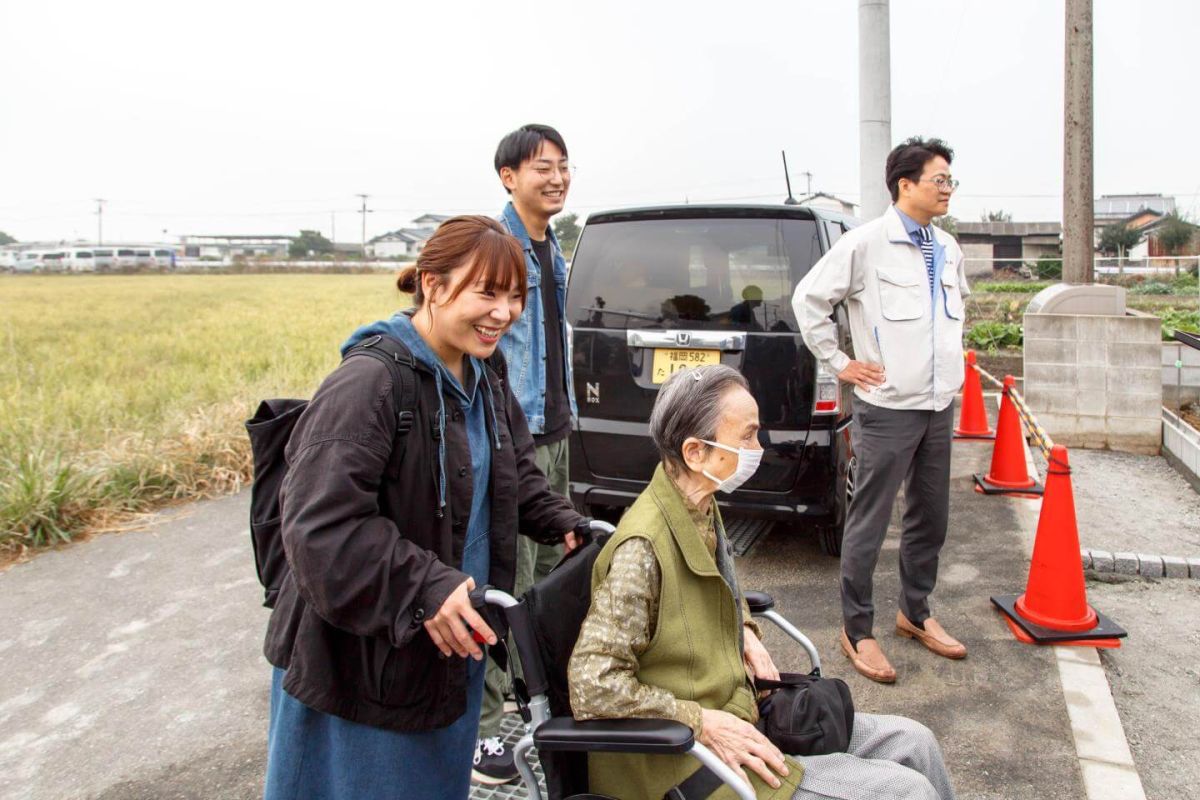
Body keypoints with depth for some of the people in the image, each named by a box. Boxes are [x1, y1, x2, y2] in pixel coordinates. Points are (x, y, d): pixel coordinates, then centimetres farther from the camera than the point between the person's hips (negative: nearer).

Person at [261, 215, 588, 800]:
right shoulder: (368, 385, -25)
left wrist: (565, 525, 2)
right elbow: (319, 525, -29)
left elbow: (517, 476, 18)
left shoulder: (486, 386, 5)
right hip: (359, 660, -8)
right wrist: (423, 588, -35)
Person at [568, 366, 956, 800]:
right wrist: (706, 724, -23)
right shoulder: (645, 547, -26)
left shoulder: (702, 508, 3)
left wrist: (745, 630, 4)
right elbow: (592, 686, -27)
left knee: (913, 743, 9)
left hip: (738, 709, 9)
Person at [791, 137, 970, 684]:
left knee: (930, 518, 16)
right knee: (869, 522, 0)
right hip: (888, 406, -7)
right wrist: (839, 363, -8)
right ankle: (857, 631, 12)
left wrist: (951, 352, 19)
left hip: (939, 404, 8)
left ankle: (915, 613, 33)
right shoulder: (867, 243, -10)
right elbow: (808, 298, -8)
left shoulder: (948, 249, 12)